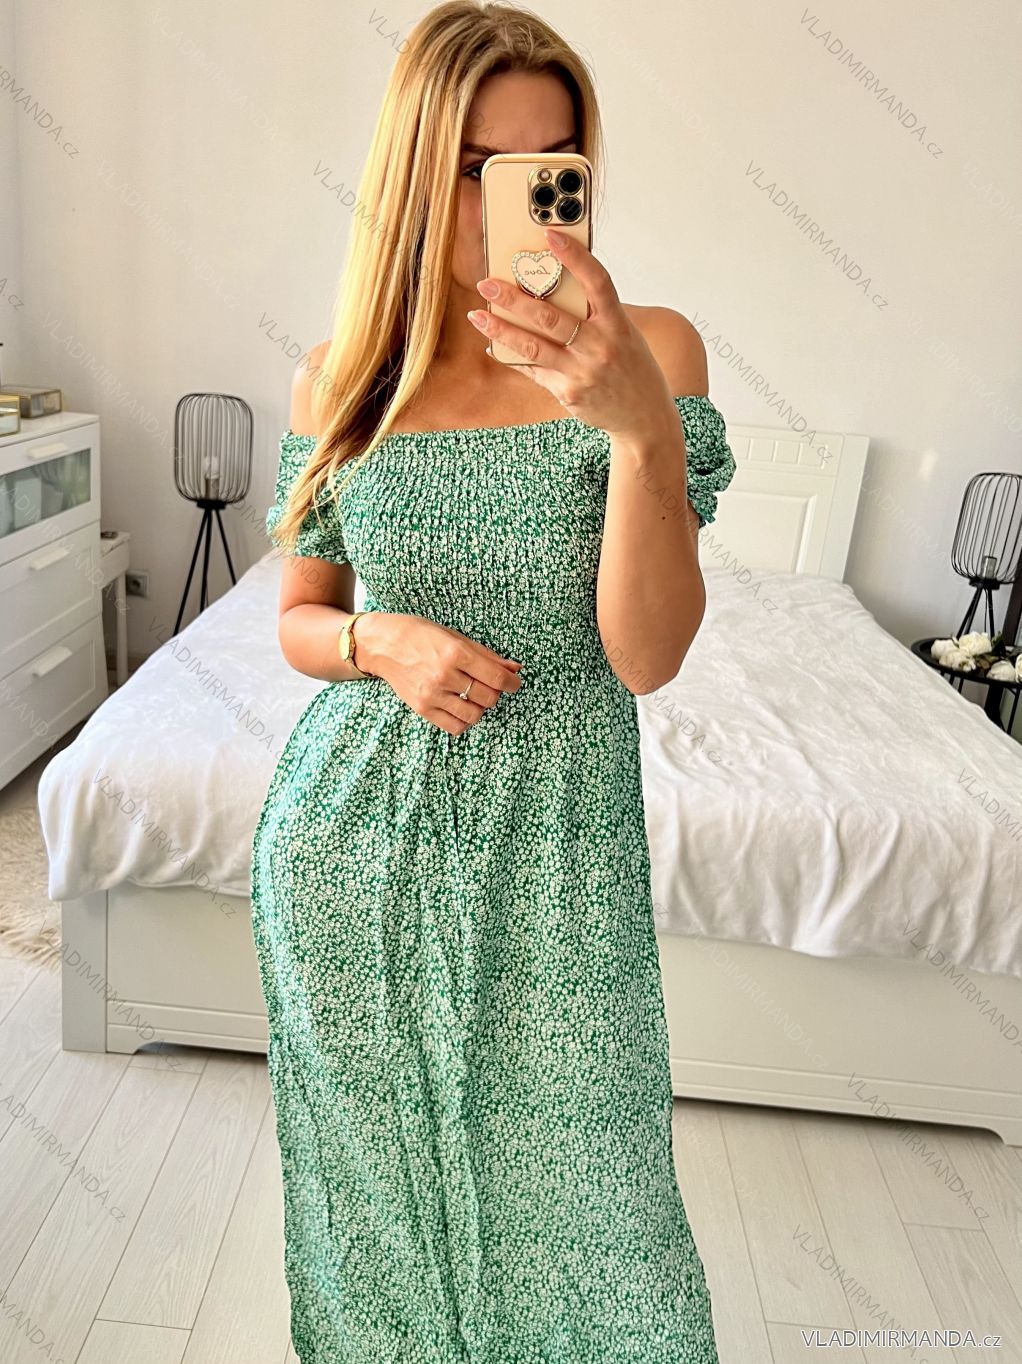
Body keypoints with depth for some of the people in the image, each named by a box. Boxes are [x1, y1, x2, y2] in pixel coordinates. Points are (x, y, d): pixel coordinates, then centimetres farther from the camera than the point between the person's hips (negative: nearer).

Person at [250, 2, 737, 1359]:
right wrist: (381, 641, -12)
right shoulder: (339, 378, 1)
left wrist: (641, 423, -27)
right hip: (348, 836, 2)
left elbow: (647, 655, -14)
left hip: (554, 841, -1)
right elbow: (299, 620, 10)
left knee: (577, 1215, 11)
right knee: (377, 1196, 21)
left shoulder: (649, 349, -5)